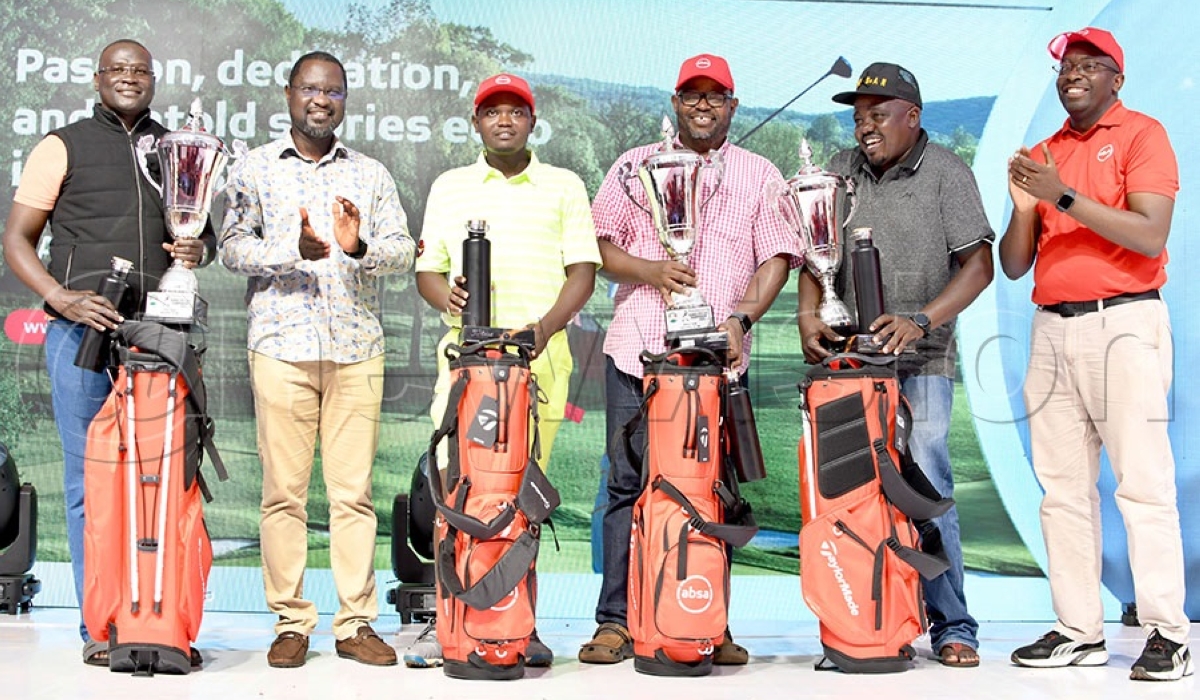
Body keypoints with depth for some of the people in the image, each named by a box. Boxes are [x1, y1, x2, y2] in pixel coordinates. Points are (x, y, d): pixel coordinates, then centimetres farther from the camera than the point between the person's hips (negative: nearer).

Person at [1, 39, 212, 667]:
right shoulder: (63, 146, 8)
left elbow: (204, 225, 27)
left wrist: (198, 246, 2)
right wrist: (60, 297, -11)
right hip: (82, 329, -3)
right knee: (90, 478, -2)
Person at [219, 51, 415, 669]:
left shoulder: (372, 175, 15)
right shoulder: (256, 168, 10)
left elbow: (403, 249, 6)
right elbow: (232, 246, 2)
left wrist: (360, 247, -15)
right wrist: (295, 251, -15)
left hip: (356, 348, 1)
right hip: (282, 344, -1)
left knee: (354, 490, 1)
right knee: (284, 489, -1)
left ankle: (356, 623, 8)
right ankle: (291, 622, 8)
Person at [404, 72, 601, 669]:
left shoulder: (564, 187, 12)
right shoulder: (449, 187, 17)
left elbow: (583, 271, 5)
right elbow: (427, 269, 15)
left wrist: (545, 326, -12)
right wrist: (446, 295, -9)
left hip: (540, 355, -1)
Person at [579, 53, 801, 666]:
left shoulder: (760, 175, 13)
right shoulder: (635, 167, 14)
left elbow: (777, 257, 6)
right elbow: (597, 246, 10)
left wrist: (740, 317, -10)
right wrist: (649, 270, -9)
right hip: (636, 350, 0)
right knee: (628, 484, -1)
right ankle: (615, 620, 5)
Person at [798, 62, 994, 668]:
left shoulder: (947, 173, 1)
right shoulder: (841, 171, 13)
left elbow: (978, 264, -5)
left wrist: (920, 321, -17)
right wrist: (808, 314, -2)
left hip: (920, 362, -3)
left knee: (927, 490, -9)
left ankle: (952, 626, 1)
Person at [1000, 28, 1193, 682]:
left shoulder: (1142, 134, 2)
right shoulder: (1041, 155, 18)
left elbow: (1150, 236, -12)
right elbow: (1014, 265, 15)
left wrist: (1065, 196, -16)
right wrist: (1024, 206, -3)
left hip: (1123, 323, -6)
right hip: (1051, 330, 6)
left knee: (1143, 481, -8)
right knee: (1063, 487, 3)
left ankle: (1167, 634, -5)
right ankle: (1078, 631, 8)